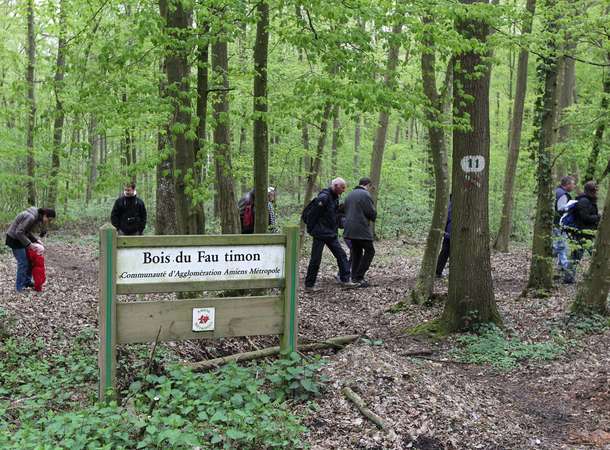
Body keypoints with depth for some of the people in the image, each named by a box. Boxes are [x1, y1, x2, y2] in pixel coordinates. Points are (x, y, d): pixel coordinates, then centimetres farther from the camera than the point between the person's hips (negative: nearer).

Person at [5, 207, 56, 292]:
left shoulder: (37, 218, 1)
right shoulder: (31, 217, -28)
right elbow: (19, 232, -27)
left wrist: (35, 240, -1)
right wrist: (29, 244, -22)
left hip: (20, 237, 9)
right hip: (14, 238, -9)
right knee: (23, 262, -5)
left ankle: (27, 282, 26)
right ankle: (20, 287, 5)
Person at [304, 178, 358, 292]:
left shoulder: (335, 198, 10)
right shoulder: (323, 197, -20)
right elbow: (312, 214, -19)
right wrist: (311, 229, -13)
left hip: (331, 234, 9)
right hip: (320, 234, -9)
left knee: (341, 255, 5)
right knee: (315, 259, -1)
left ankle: (345, 280, 11)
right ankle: (309, 285, 8)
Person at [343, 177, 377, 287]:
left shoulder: (350, 194, 15)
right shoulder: (365, 195, -11)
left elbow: (345, 210, 19)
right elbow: (372, 213, -11)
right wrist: (373, 217, 9)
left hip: (349, 229, 8)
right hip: (362, 229, -8)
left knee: (356, 252, 14)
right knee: (369, 251, 0)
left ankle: (354, 277, 14)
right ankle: (359, 277, -7)